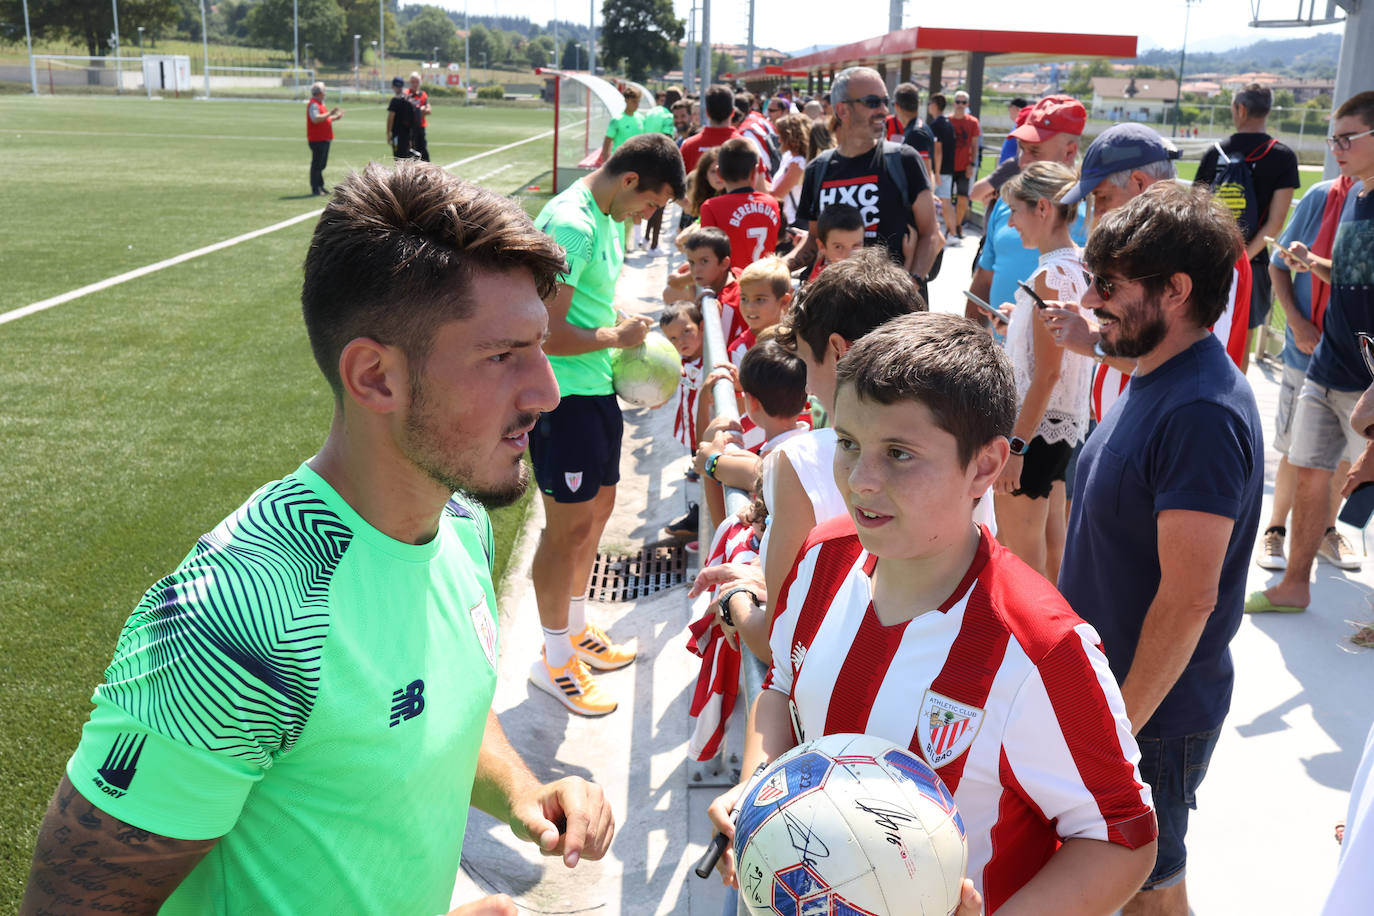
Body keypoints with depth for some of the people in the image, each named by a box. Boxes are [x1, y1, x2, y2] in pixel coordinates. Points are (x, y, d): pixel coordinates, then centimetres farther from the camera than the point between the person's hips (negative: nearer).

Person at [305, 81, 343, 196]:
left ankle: (320, 186, 21)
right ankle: (315, 188, -2)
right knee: (317, 164, -6)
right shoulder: (313, 104, -14)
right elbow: (316, 119, -27)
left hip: (324, 138, 10)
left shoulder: (320, 104, 19)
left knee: (322, 164, 14)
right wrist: (330, 113, -25)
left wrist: (335, 117, 15)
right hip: (317, 139, -10)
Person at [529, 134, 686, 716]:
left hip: (595, 387, 10)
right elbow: (548, 334, -26)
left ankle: (575, 629, 37)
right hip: (563, 396, -10)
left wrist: (627, 327, 7)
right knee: (569, 524, -1)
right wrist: (616, 336, -13)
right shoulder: (571, 225, -22)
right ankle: (554, 661, 15)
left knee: (598, 506, 19)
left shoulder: (608, 218, 10)